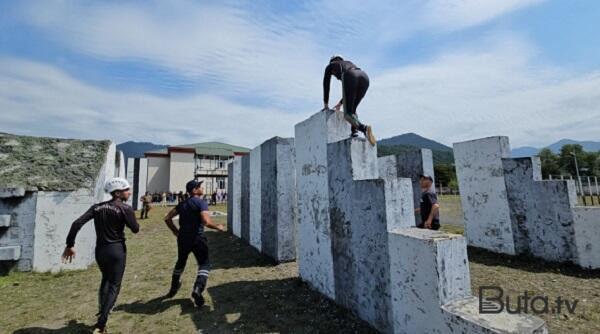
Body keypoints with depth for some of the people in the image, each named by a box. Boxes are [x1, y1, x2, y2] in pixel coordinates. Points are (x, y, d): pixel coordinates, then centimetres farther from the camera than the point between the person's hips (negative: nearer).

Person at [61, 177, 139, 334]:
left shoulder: (97, 207, 3)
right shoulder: (125, 208, -13)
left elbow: (77, 223, -5)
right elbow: (135, 229, -8)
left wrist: (70, 244, 0)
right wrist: (131, 216, 9)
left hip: (100, 250, 6)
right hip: (117, 250, -6)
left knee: (106, 279, 29)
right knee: (114, 286, 6)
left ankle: (102, 311, 34)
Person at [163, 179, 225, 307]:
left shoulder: (182, 204, 9)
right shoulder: (201, 202, -13)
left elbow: (167, 218, 10)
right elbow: (206, 222, -25)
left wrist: (175, 231, 19)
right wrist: (218, 227, -9)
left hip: (183, 238, 7)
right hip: (197, 238, -6)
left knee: (180, 263, 26)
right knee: (204, 264, 7)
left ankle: (173, 288, 44)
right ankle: (198, 289, -11)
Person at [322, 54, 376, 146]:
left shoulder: (330, 66, 34)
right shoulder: (349, 63, 46)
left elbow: (326, 85, 31)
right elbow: (350, 90, 47)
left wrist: (326, 104, 37)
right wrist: (340, 103, 53)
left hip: (350, 78, -5)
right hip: (364, 77, 5)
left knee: (348, 114, -4)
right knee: (352, 109, 21)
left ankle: (364, 128, -32)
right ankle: (354, 131, -2)